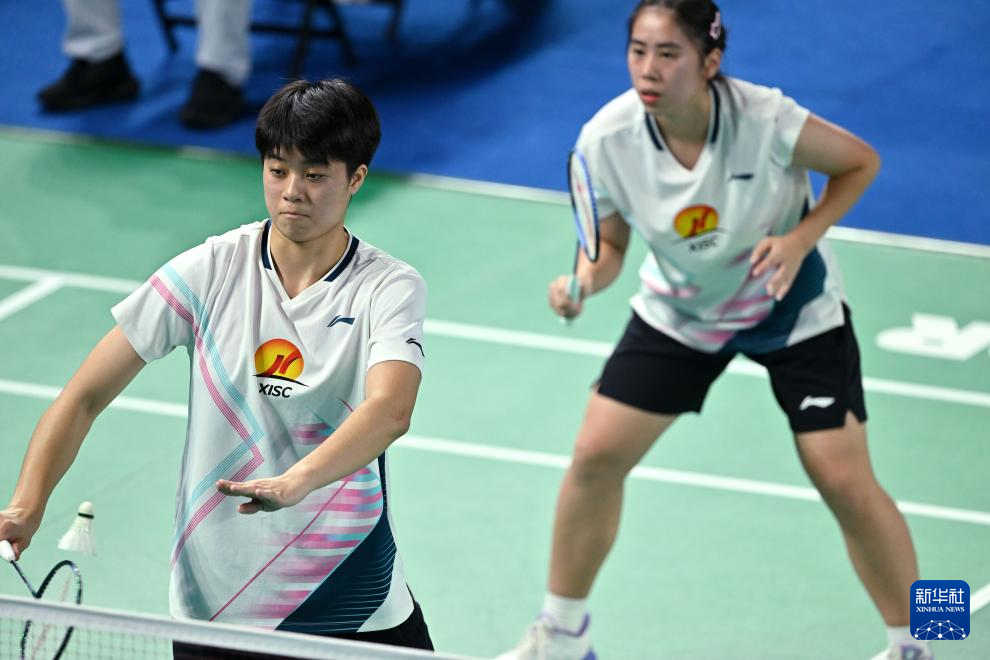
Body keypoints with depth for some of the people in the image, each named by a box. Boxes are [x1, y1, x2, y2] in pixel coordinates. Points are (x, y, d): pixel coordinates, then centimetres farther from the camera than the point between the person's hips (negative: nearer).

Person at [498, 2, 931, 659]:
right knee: (595, 454, -2)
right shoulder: (607, 140, -23)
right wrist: (584, 281, -29)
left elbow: (861, 162, -13)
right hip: (680, 310, 3)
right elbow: (610, 245, -7)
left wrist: (801, 239, -26)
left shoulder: (763, 119, -31)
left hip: (792, 305, -3)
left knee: (845, 481, -9)